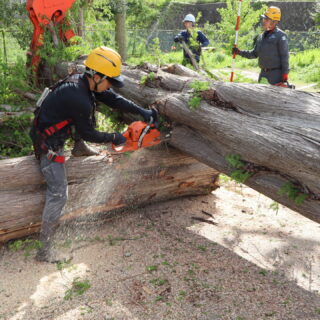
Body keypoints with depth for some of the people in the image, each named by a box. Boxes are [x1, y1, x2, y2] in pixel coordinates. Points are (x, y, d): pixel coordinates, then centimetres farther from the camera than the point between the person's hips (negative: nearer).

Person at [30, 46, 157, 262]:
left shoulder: (84, 82, -3)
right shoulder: (79, 98, -29)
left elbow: (113, 99, 5)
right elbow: (88, 133, -17)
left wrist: (142, 111, 2)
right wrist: (114, 138, -4)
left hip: (56, 137, 9)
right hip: (48, 145, -9)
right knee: (59, 194, -6)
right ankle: (45, 249, 2)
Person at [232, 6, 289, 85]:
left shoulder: (280, 36, -8)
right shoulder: (262, 36, 15)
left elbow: (284, 56, -11)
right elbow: (254, 53, 20)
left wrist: (285, 75, -15)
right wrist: (239, 52, 10)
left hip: (276, 74, -8)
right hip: (263, 73, 8)